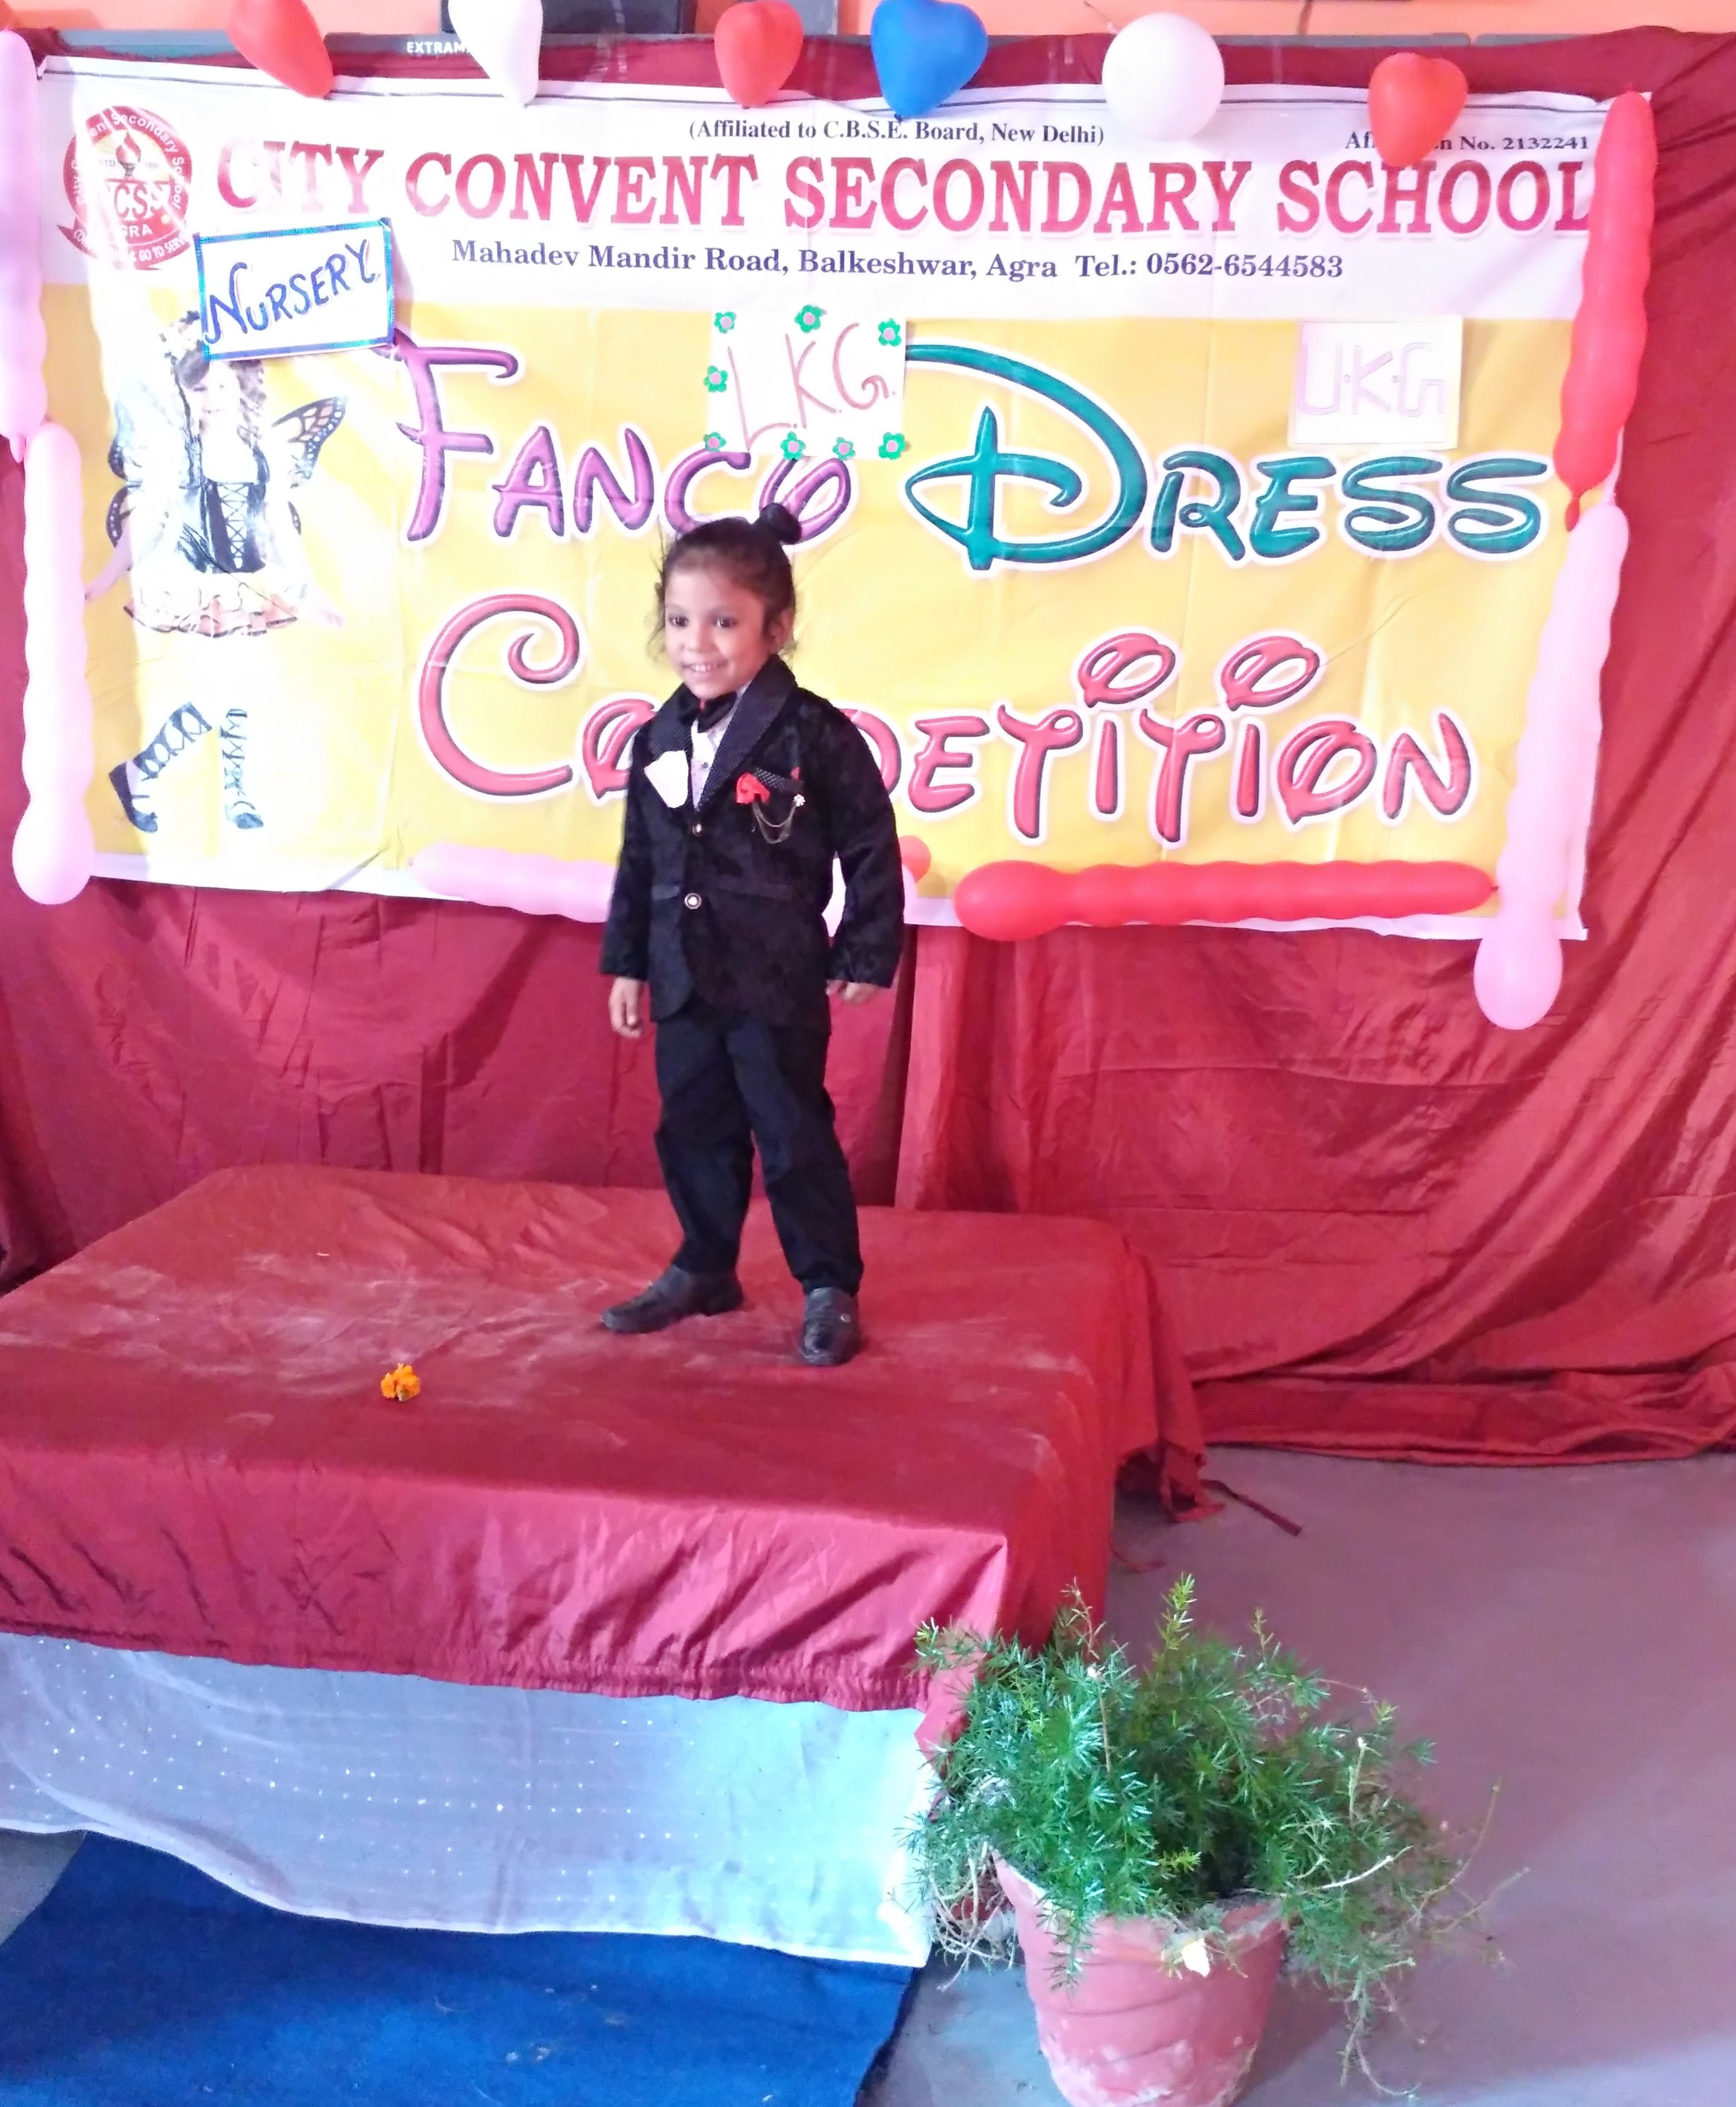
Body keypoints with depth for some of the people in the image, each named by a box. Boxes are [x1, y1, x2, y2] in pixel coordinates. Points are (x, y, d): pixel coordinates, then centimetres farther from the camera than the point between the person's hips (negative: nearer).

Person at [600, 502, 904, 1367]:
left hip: (780, 981, -5)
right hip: (685, 979, 6)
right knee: (693, 1131, 15)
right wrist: (627, 963, 12)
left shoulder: (814, 734, -13)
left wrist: (866, 956, -8)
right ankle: (704, 1270, 31)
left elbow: (872, 849, -8)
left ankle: (829, 1288, 14)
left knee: (795, 1135, 2)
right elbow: (639, 861, 11)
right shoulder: (658, 739, 3)